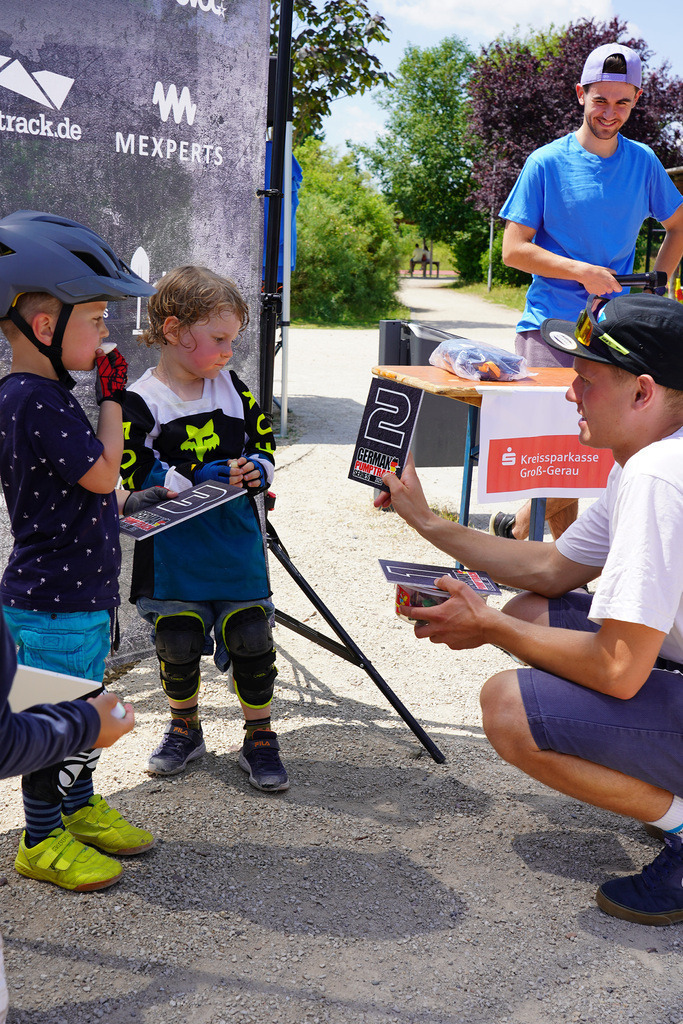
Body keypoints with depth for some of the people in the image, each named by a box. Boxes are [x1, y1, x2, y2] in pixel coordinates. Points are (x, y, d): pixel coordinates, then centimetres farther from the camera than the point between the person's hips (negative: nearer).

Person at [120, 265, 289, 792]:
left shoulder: (232, 387, 4)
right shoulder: (139, 403, -11)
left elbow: (265, 439, 13)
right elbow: (132, 477, -17)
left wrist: (257, 469, -9)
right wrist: (198, 478, -22)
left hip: (237, 544, 3)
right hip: (173, 552, -3)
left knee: (251, 640, 2)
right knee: (178, 644, 8)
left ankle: (260, 738, 19)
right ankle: (185, 729, 33)